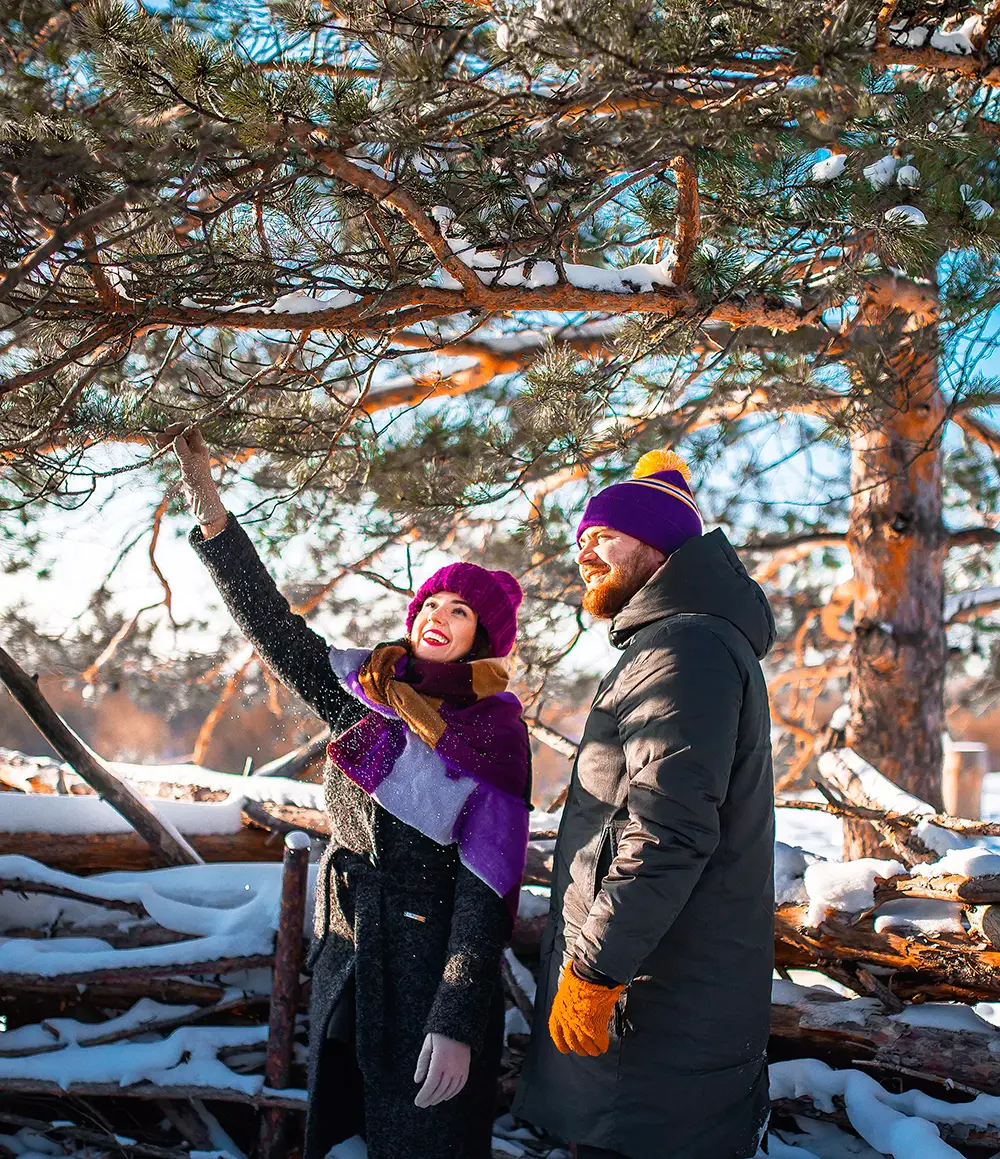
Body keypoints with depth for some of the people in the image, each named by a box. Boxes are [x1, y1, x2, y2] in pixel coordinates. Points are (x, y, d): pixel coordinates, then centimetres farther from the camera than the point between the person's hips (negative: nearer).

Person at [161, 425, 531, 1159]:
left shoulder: (495, 735, -12)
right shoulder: (365, 693, 3)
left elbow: (487, 885, -16)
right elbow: (273, 624, 0)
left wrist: (457, 1023, -21)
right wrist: (208, 503, -7)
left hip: (434, 969, -5)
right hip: (348, 959, 5)